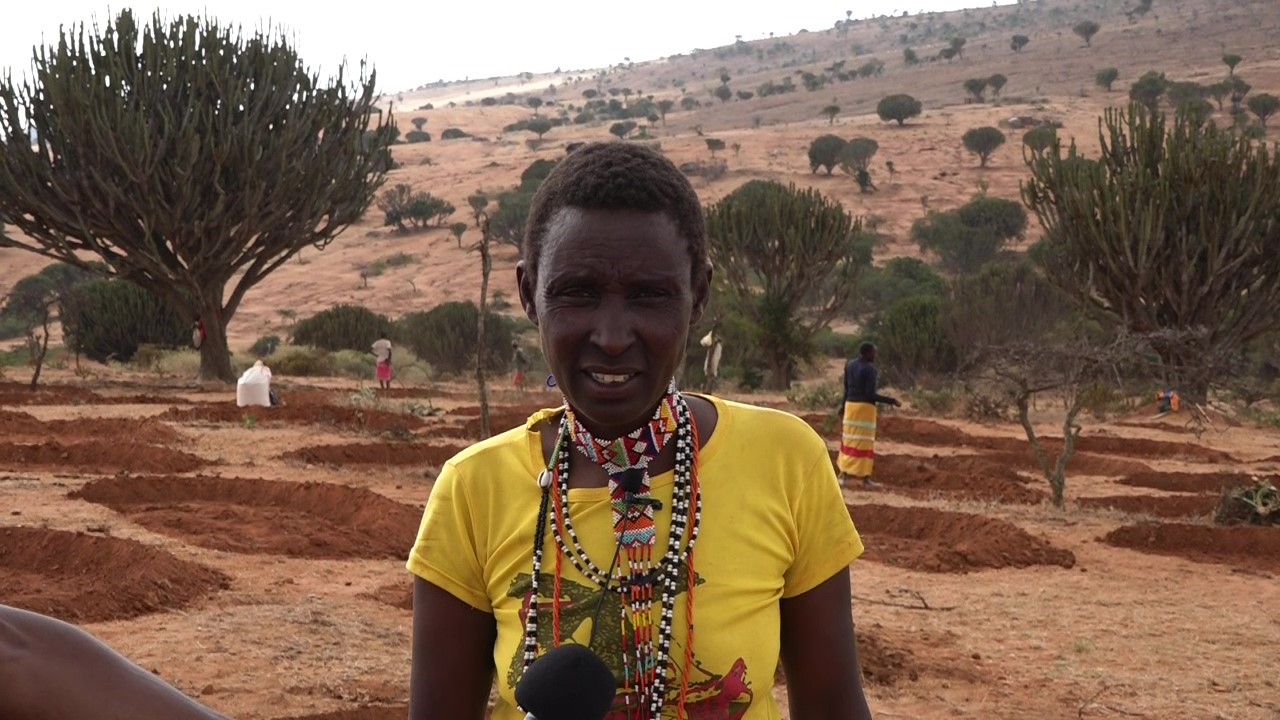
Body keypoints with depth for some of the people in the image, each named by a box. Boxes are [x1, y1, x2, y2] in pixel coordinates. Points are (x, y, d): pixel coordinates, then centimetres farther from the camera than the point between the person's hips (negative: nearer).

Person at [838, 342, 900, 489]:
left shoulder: (849, 365, 6)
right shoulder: (870, 369, -16)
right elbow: (871, 394, -19)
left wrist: (843, 406, 24)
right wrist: (891, 401, -15)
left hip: (850, 405, 6)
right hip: (865, 406, -6)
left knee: (849, 440, 12)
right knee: (864, 442, -1)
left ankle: (845, 475, 11)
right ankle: (865, 478, 3)